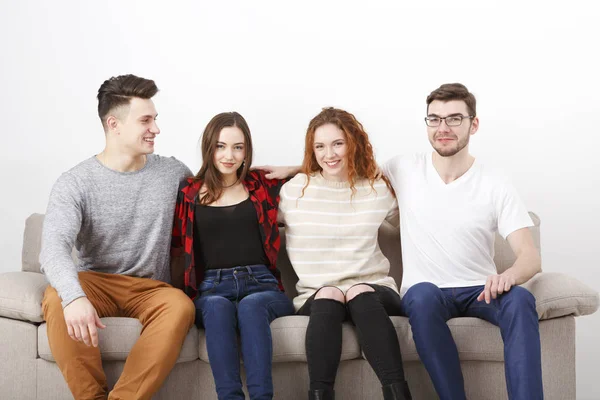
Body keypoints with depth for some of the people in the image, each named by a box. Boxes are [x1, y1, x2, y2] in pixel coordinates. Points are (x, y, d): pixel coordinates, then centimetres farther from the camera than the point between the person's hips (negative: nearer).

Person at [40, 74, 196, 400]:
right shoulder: (74, 183, -6)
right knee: (56, 300, -35)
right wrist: (74, 296, -43)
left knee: (181, 307, -33)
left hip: (151, 288, 2)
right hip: (96, 283, -1)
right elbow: (54, 247, -22)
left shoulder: (174, 173, 5)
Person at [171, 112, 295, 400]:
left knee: (251, 306, -36)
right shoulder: (189, 193, 15)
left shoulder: (263, 185, 16)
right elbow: (176, 247, 20)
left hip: (262, 285, 0)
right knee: (217, 307, -37)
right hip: (211, 289, 0)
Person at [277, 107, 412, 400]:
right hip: (315, 296, 0)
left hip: (373, 291, 1)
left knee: (359, 294, -34)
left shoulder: (379, 190, 10)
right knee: (328, 295, -35)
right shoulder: (293, 191, 6)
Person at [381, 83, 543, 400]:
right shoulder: (403, 169, 3)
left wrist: (509, 275, -33)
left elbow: (530, 255, -8)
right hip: (424, 292, 0)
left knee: (520, 298, -34)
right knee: (423, 294, -37)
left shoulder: (495, 185, -2)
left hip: (479, 291, 0)